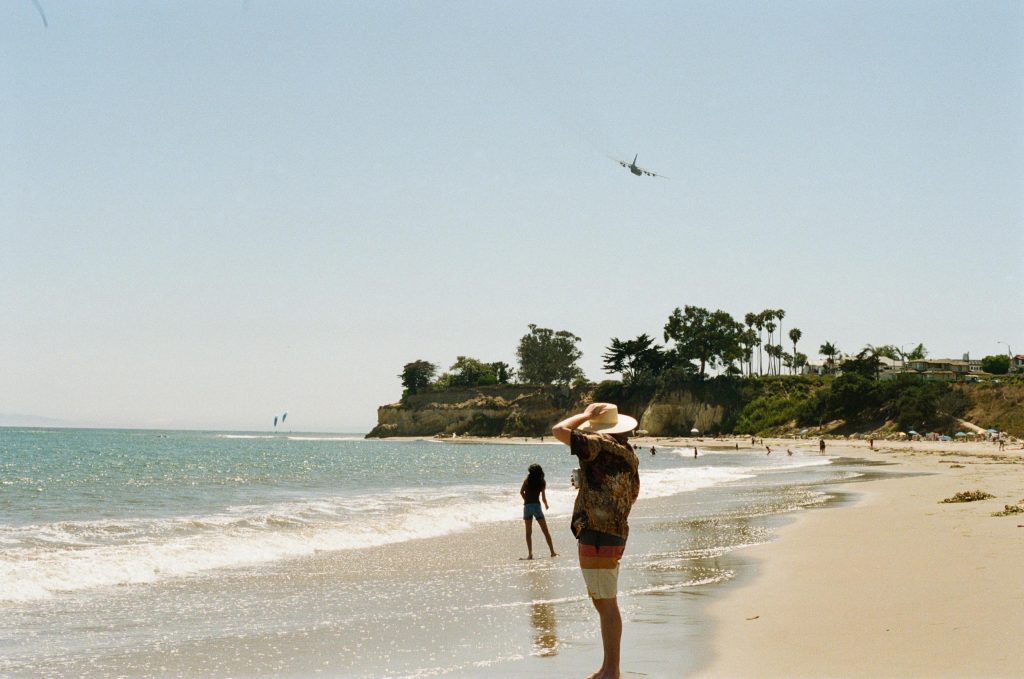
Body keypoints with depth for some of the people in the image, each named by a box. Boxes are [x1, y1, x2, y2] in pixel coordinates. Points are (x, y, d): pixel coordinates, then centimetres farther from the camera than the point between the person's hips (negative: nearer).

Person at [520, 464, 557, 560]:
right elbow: (543, 497, 1)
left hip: (527, 506, 0)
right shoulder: (542, 482, 4)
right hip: (537, 505, 0)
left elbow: (521, 492, 4)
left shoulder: (527, 480, 5)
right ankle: (552, 552, 5)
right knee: (545, 531, 7)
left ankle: (530, 553, -4)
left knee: (528, 532, 5)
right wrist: (546, 504, 18)